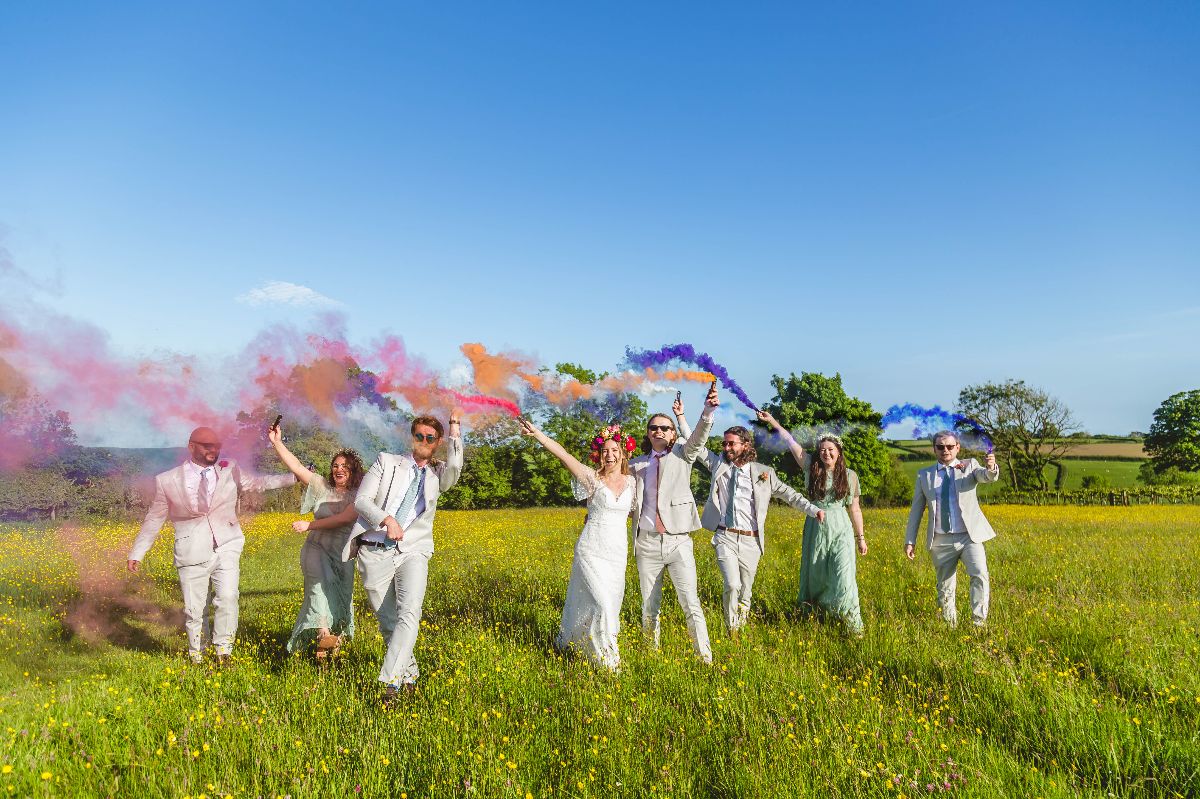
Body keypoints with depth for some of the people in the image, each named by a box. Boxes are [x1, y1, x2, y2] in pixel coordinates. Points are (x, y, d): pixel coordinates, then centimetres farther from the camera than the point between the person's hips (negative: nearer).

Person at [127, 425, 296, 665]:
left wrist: (295, 477, 6)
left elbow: (256, 482, 16)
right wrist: (136, 554, 10)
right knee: (194, 609, 5)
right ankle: (196, 658, 25)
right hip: (193, 553, -1)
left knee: (227, 597, -17)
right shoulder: (167, 481, 1)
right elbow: (154, 520, 10)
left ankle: (223, 650, -2)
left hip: (226, 548, 1)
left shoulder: (230, 471, 6)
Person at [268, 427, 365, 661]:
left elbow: (344, 518, -18)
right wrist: (277, 442, -8)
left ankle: (337, 636, 25)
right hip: (317, 548, -1)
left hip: (342, 554, 1)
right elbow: (296, 466, 0)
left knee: (341, 596, 5)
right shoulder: (322, 487, 5)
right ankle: (324, 634, -41)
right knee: (321, 581, -27)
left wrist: (310, 525, -18)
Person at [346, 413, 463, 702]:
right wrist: (387, 519, -18)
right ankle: (410, 674, 22)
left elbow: (454, 468, -14)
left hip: (412, 551, 0)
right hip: (375, 553, 1)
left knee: (409, 613, -22)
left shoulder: (438, 474, 12)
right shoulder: (386, 461, 9)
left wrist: (454, 430, -12)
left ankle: (390, 681, -23)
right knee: (388, 621, 6)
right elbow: (361, 500, 0)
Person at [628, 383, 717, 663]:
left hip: (678, 542, -2)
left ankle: (705, 658, -2)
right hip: (647, 543, 3)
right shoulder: (637, 465, 11)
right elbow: (629, 502, 15)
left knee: (690, 602, -8)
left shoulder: (682, 455, 4)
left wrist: (708, 411, -33)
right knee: (649, 606, 10)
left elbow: (699, 437, -15)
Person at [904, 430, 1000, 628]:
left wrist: (991, 468, -41)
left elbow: (987, 477, -17)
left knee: (980, 574, -24)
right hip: (941, 541, 2)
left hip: (969, 536, -2)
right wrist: (909, 541, 5)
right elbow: (916, 509, 10)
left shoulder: (969, 465, 5)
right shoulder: (924, 475, 8)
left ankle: (979, 622, -15)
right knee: (945, 589, 8)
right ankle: (951, 626, 22)